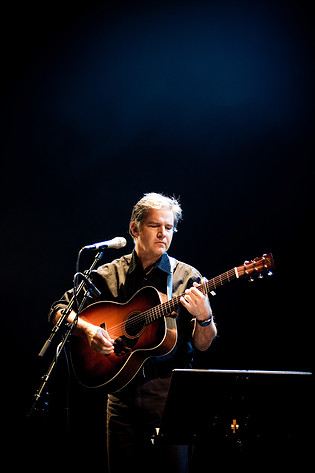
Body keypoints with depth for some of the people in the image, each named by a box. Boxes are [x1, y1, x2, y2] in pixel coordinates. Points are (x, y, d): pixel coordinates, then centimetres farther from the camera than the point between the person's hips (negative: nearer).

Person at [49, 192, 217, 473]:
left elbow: (202, 345, 0)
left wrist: (203, 318, -22)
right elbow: (58, 311, 7)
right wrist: (87, 329, -12)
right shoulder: (109, 275, 7)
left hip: (169, 390, -1)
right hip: (123, 389, 2)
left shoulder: (186, 278, 3)